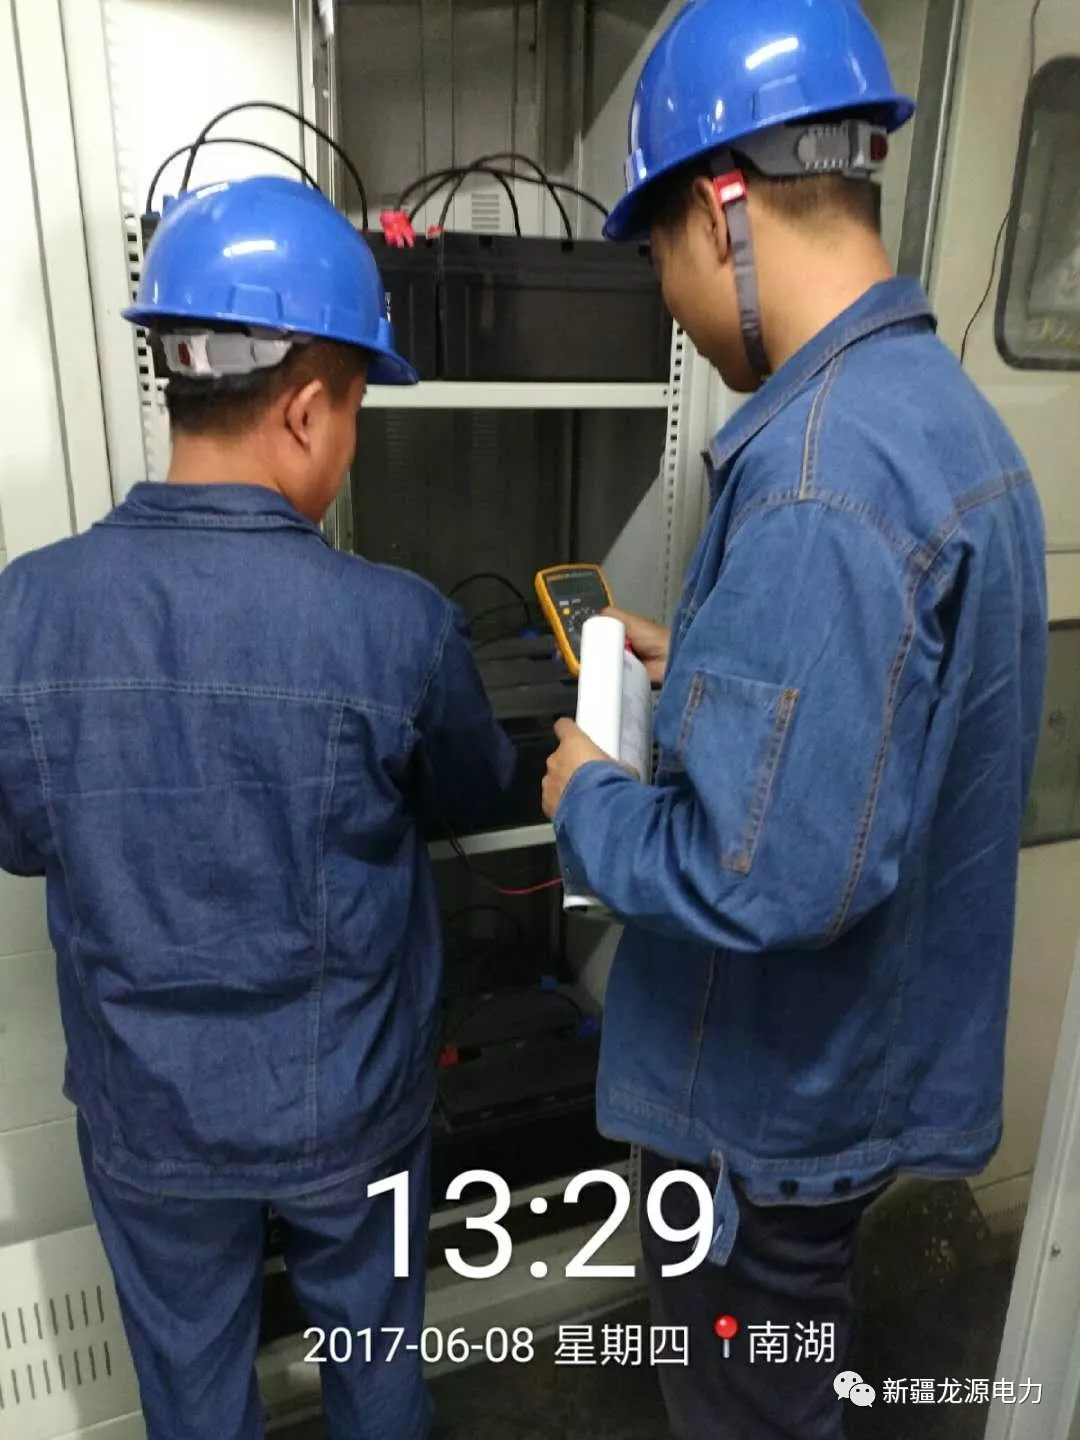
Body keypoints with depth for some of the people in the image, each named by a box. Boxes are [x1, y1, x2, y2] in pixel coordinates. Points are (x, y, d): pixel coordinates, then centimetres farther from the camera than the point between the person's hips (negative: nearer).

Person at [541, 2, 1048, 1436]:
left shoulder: (818, 473, -31)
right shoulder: (937, 403, 2)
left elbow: (770, 875, -33)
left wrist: (588, 800, -16)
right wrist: (704, 668, 10)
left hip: (775, 1088, -8)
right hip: (861, 1049, 9)